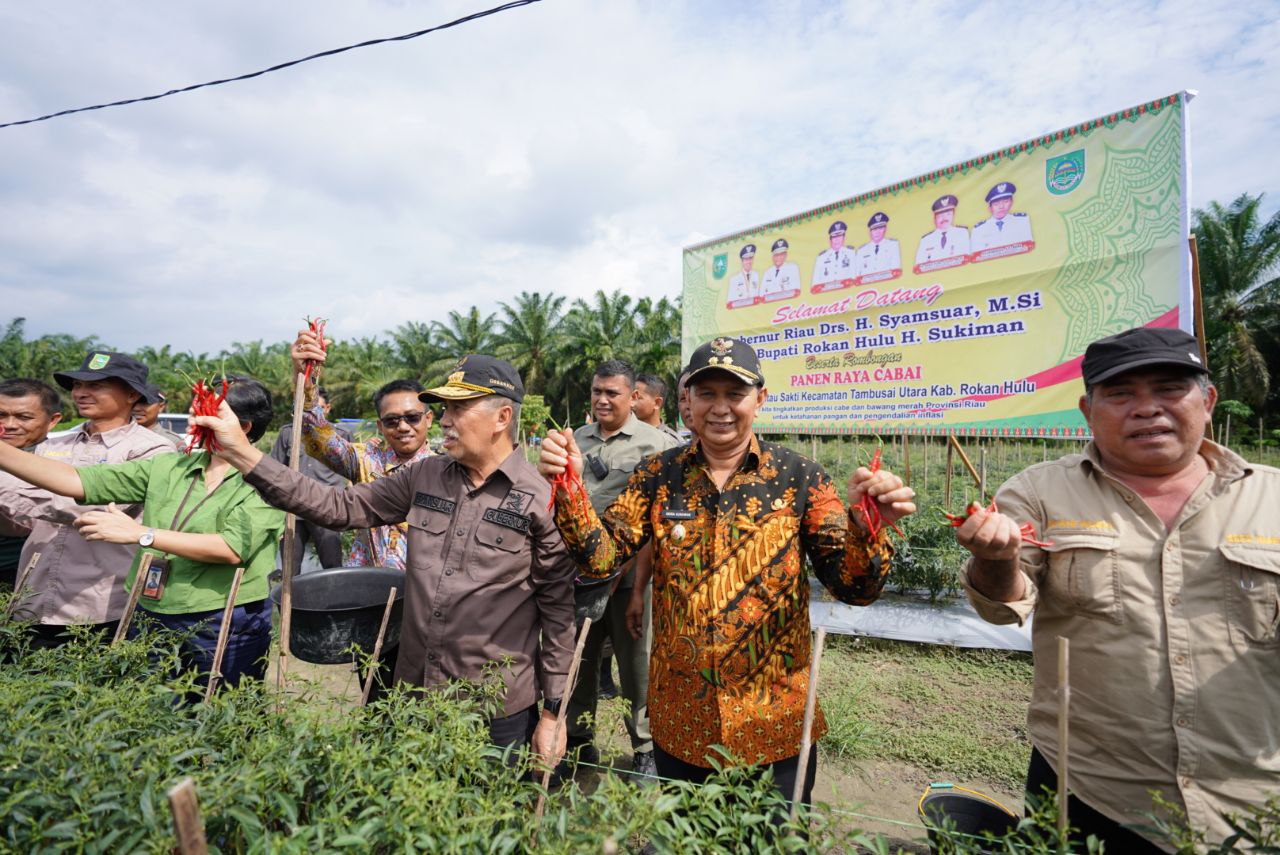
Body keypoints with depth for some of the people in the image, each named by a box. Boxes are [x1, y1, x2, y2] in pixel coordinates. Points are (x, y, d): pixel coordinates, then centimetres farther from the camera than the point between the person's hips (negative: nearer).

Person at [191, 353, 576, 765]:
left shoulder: (542, 498, -15)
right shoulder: (424, 475, 2)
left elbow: (558, 611, -11)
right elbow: (341, 506, 1)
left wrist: (552, 715, -7)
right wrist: (244, 453, -5)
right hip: (415, 691, 5)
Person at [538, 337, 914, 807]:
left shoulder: (798, 476, -9)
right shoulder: (658, 475, -4)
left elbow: (854, 587, -12)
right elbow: (600, 557, -11)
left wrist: (866, 526, -33)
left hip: (775, 722, -1)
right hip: (678, 719, 2)